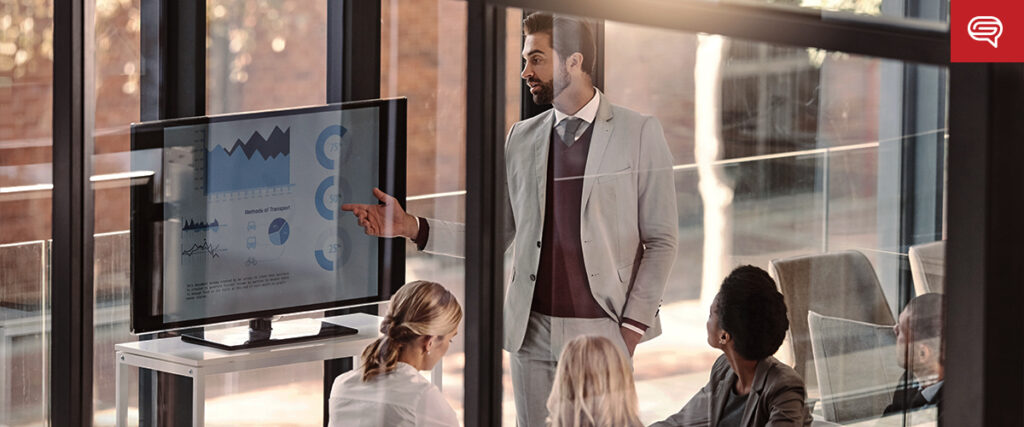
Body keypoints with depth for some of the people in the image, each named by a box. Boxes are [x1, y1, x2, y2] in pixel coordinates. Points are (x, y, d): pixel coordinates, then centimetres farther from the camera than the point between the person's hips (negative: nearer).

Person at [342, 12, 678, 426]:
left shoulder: (639, 133, 0)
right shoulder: (521, 139, 12)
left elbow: (661, 240, 0)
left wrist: (633, 326, -8)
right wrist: (411, 227, -1)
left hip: (602, 330, -4)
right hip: (532, 330, 4)